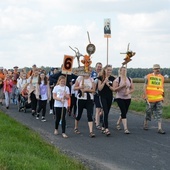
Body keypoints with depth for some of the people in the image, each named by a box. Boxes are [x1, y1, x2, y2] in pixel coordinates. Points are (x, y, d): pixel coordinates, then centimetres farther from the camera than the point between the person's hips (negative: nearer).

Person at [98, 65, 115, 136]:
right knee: (106, 112, -15)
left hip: (110, 97, 4)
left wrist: (108, 85, -15)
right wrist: (105, 81, -18)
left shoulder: (112, 78, 5)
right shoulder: (101, 78, -5)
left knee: (107, 113, 10)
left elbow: (113, 89, 3)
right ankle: (106, 129, -19)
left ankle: (103, 127, 24)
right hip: (103, 97, -4)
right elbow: (99, 88, -11)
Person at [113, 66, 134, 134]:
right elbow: (114, 89, -11)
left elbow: (132, 89, 8)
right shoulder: (117, 79, -5)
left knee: (124, 112, 13)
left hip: (128, 98, 5)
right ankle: (125, 128, -13)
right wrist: (122, 86, -20)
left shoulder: (129, 79, 7)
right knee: (124, 112, -13)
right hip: (120, 98, -5)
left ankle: (118, 123, 39)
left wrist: (128, 92, -11)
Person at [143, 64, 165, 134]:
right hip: (150, 99, -3)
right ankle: (145, 124, 30)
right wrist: (145, 96, -11)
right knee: (148, 112, 9)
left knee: (159, 113, -4)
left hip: (159, 99, 3)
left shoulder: (162, 77, 9)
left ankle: (159, 128, -5)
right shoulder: (148, 77, -2)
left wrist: (162, 96, 15)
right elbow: (145, 87, -3)